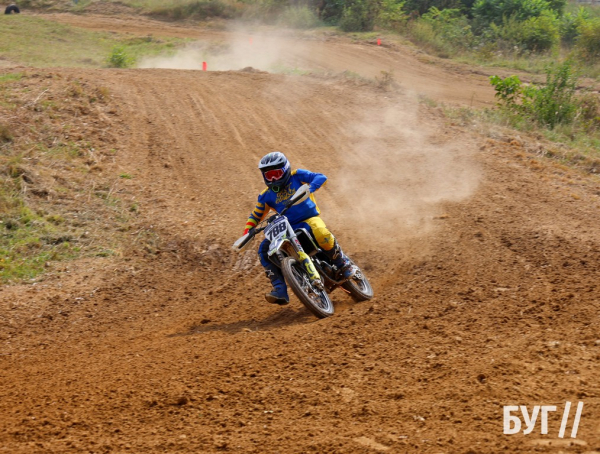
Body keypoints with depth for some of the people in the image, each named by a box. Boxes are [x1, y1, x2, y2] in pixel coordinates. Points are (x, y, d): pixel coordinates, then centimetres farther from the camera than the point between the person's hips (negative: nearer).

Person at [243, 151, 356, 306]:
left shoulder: (297, 176, 2)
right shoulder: (266, 195, 13)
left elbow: (321, 177, -11)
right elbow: (256, 216, 20)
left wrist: (309, 188, -31)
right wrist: (247, 232, 2)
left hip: (309, 220, -4)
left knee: (322, 234, -38)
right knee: (264, 249, -17)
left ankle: (344, 264, -13)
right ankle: (280, 291, -21)